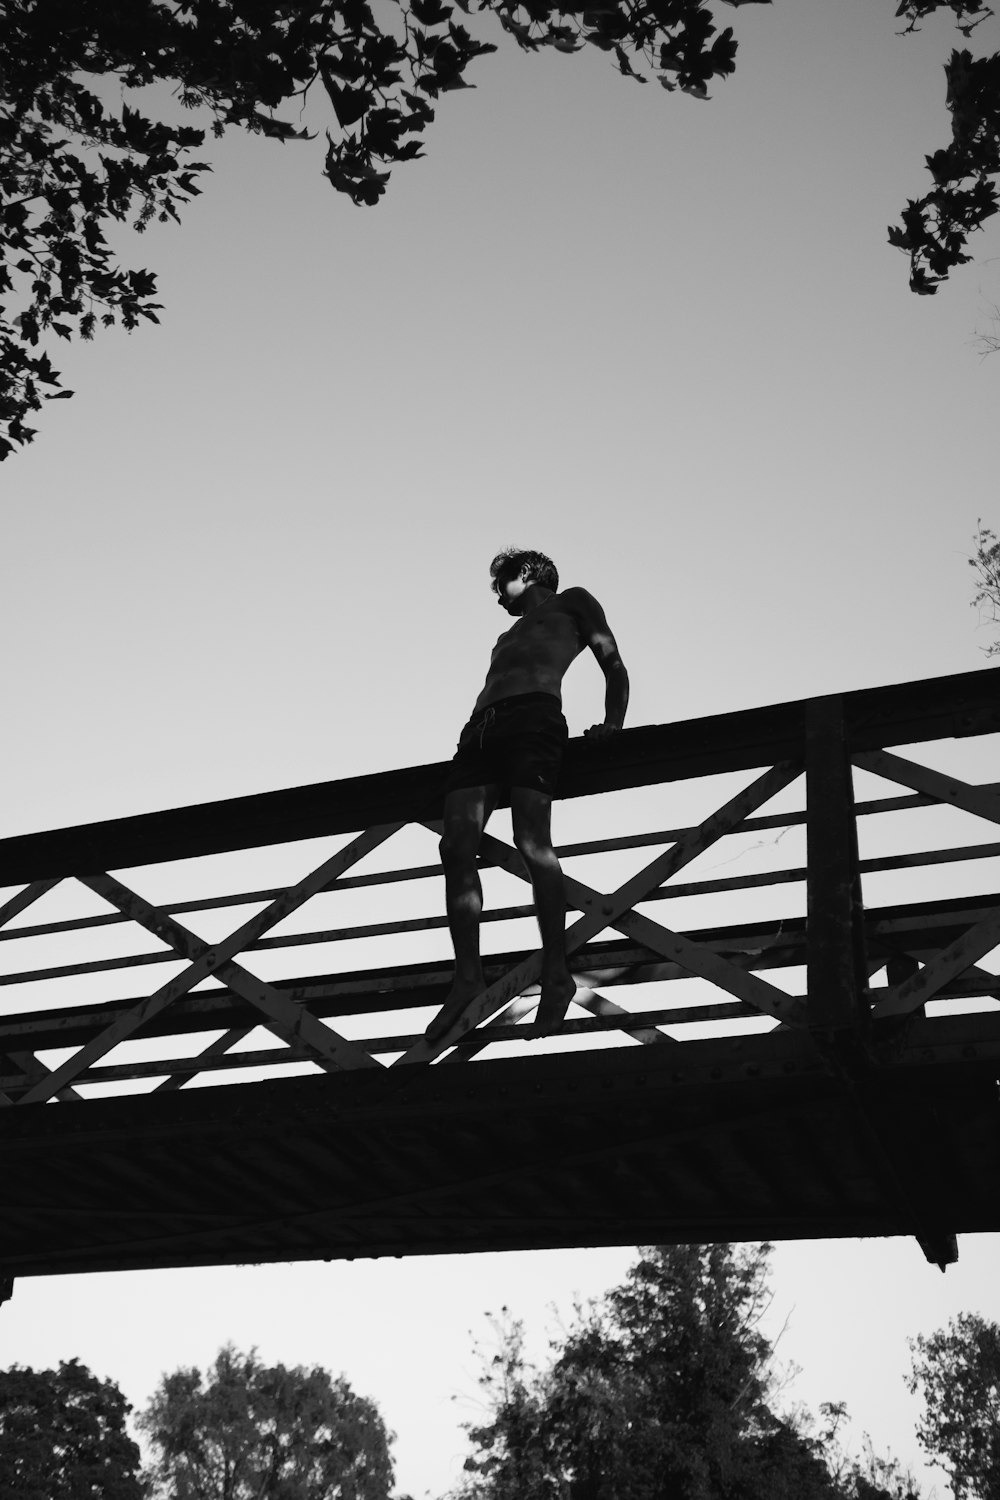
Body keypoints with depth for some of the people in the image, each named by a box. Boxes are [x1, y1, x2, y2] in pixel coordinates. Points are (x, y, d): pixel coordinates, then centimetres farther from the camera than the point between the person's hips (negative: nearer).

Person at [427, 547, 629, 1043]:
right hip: (480, 726, 6)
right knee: (456, 847, -14)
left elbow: (614, 666, 14)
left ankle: (556, 974, -20)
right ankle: (467, 975, -16)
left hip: (534, 715, -6)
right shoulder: (509, 635, 41)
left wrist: (612, 724, -1)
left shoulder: (572, 602, 23)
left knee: (532, 841, -22)